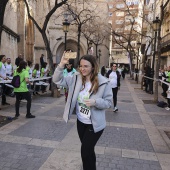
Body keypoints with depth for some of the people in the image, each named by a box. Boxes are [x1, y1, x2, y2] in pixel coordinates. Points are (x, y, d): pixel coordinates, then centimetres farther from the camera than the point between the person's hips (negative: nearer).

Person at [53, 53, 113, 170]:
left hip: (94, 124, -5)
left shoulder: (103, 82, -18)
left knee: (85, 151, 1)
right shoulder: (76, 78, -7)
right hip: (80, 121, 5)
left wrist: (95, 102, -31)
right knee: (88, 150, 24)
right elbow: (57, 80, -8)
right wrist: (61, 65, -23)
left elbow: (109, 102, -12)